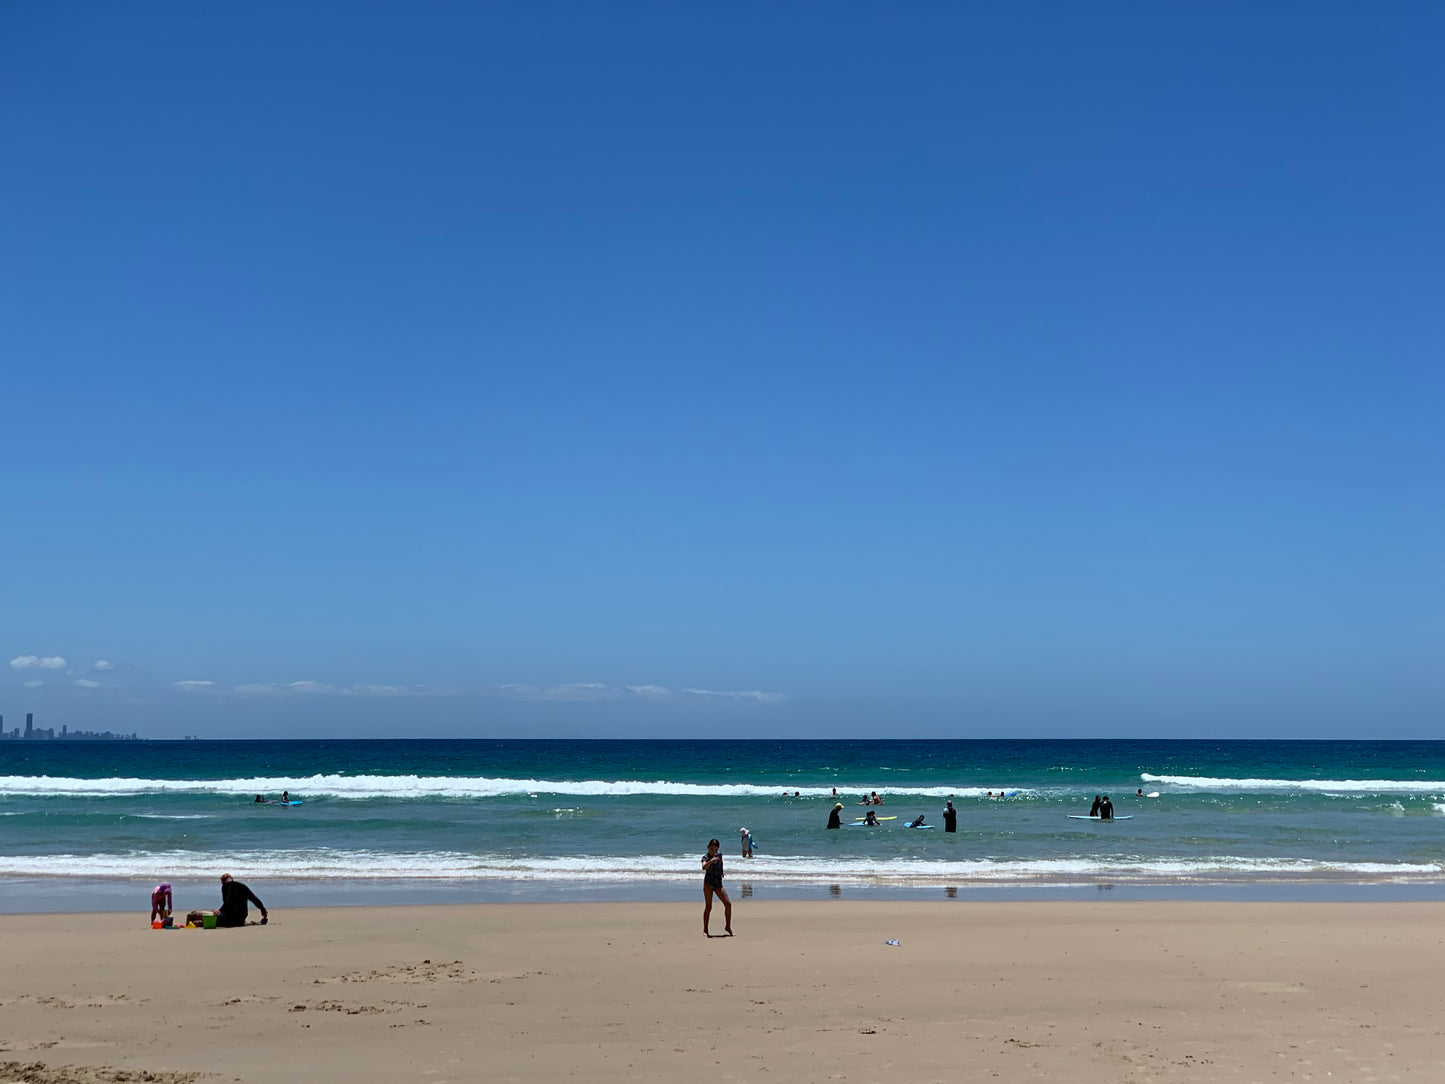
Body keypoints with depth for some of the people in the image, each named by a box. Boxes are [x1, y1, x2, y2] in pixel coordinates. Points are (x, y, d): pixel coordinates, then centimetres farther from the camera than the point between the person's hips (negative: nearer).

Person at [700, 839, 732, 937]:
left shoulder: (719, 856, 8)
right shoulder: (705, 857, -8)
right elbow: (704, 867, -30)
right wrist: (711, 861, -46)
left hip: (718, 884, 5)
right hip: (708, 884, -5)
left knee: (728, 904, -3)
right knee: (708, 906, -4)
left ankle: (728, 926, 11)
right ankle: (705, 930, 1)